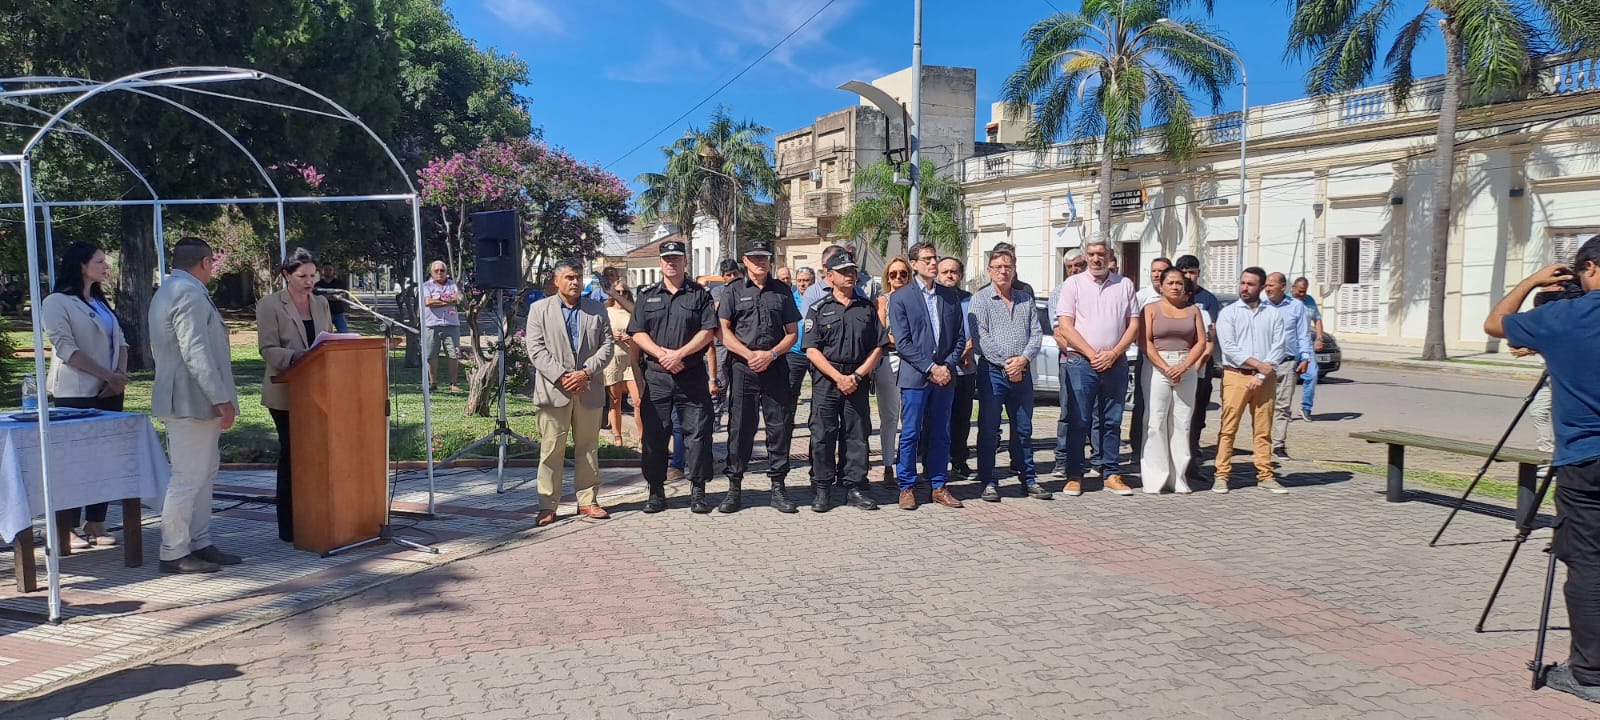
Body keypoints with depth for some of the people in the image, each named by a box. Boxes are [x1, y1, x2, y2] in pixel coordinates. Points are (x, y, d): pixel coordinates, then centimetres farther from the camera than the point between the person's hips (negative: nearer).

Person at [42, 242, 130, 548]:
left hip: (110, 392, 7)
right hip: (75, 394, -7)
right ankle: (68, 528, 4)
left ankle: (96, 524, 13)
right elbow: (65, 347, -14)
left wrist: (121, 375, -6)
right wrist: (107, 375, -18)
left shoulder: (101, 303, 18)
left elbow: (120, 342, 13)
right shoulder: (57, 302, -5)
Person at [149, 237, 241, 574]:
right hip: (192, 402, -11)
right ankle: (174, 554, 1)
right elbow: (196, 354, -23)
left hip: (183, 400, 11)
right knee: (188, 479, -5)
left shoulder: (166, 291, 18)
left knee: (203, 474, 15)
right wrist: (222, 400, -20)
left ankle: (200, 544, 21)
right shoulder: (190, 294, -16)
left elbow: (159, 349, 25)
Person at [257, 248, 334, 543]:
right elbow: (267, 349, -9)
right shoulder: (269, 305, -3)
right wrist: (293, 357, -27)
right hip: (286, 392, -5)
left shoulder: (321, 303, 13)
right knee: (291, 454, -1)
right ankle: (289, 527, 7)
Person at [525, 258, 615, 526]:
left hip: (589, 390, 2)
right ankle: (548, 506, 6)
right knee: (551, 449, 0)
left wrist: (587, 373, -11)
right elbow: (536, 349, -4)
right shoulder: (539, 309, 5)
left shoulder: (597, 309, 10)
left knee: (588, 448, 9)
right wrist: (561, 377, -14)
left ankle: (588, 501, 18)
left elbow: (607, 345, 4)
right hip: (553, 391, -2)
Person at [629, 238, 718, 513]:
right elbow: (637, 333, 4)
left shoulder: (700, 294, 7)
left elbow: (708, 332, -3)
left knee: (698, 433, -2)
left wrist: (680, 354, -13)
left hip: (692, 375, -1)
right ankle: (656, 491, 14)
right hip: (656, 375, 2)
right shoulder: (646, 296, 12)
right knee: (654, 435, 4)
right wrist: (662, 354, -11)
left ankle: (698, 491, 9)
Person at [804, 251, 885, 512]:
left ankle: (854, 487, 13)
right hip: (826, 380, -2)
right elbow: (812, 350, -3)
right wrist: (838, 377, -12)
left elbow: (878, 347, 7)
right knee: (823, 436, -2)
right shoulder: (818, 309, 4)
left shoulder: (867, 308, 12)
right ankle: (821, 489, 6)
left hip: (858, 380, 2)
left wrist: (857, 375, -6)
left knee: (857, 436, 4)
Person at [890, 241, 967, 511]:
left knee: (941, 435, 8)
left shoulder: (950, 297, 12)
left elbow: (960, 337, 12)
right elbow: (902, 342, -7)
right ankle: (907, 488, 10)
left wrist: (948, 366, -3)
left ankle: (938, 486, 17)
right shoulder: (900, 298, -1)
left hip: (945, 376, 4)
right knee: (910, 435, 0)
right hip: (914, 377, -4)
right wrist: (930, 368, -13)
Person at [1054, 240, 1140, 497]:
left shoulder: (1125, 285, 10)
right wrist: (1092, 355, -10)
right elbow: (1065, 327, -3)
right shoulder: (1073, 284, 3)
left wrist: (1113, 353, -6)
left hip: (1115, 363, 3)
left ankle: (1111, 474, 14)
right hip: (1080, 362, -2)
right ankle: (1074, 476, 5)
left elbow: (1134, 324, 8)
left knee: (1112, 422, 7)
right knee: (1078, 422, -1)